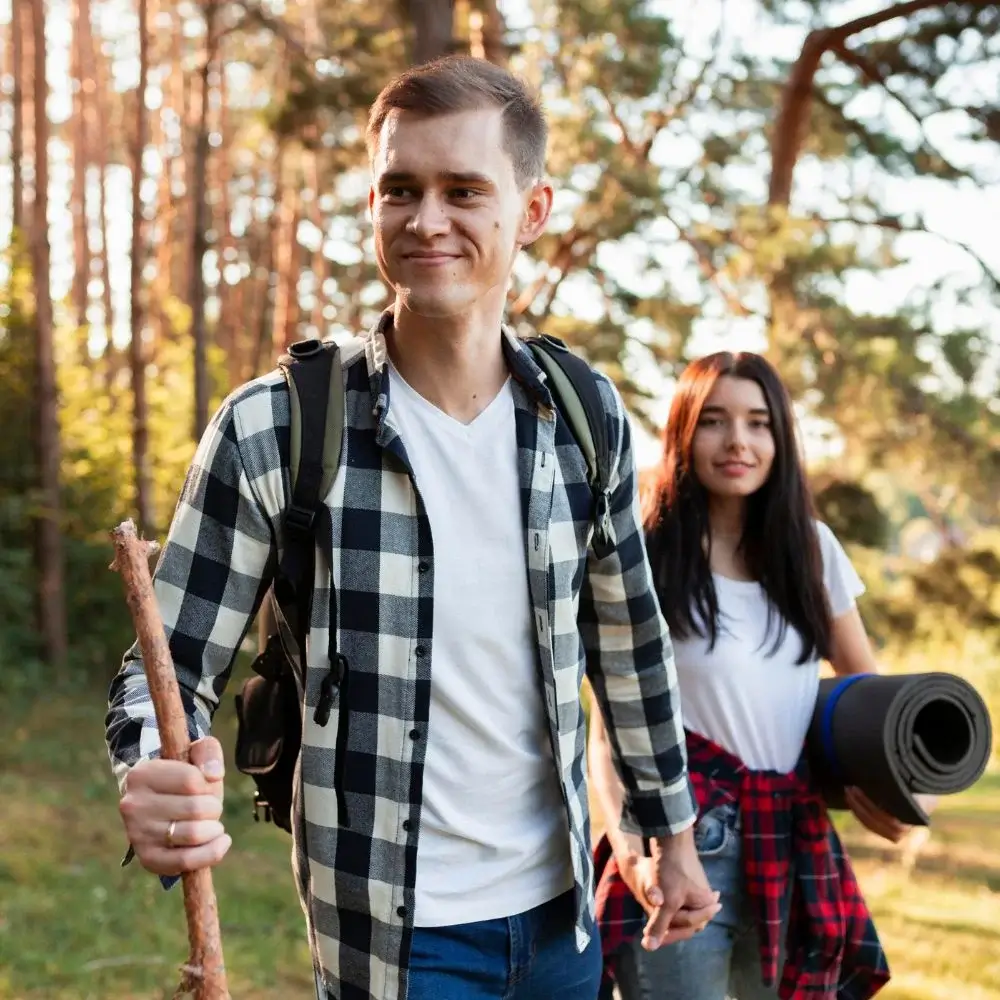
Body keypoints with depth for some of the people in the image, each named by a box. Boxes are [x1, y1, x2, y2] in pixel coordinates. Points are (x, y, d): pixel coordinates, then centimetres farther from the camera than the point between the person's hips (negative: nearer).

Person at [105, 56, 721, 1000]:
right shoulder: (272, 429, -15)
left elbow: (627, 637, 8)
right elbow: (172, 666, -11)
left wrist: (672, 832, 14)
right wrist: (153, 786, -31)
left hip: (561, 908, 4)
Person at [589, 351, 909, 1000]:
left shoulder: (812, 547, 7)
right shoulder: (646, 562, -6)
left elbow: (865, 683, 17)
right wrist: (630, 851, -22)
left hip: (799, 848, 4)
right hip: (682, 850, -4)